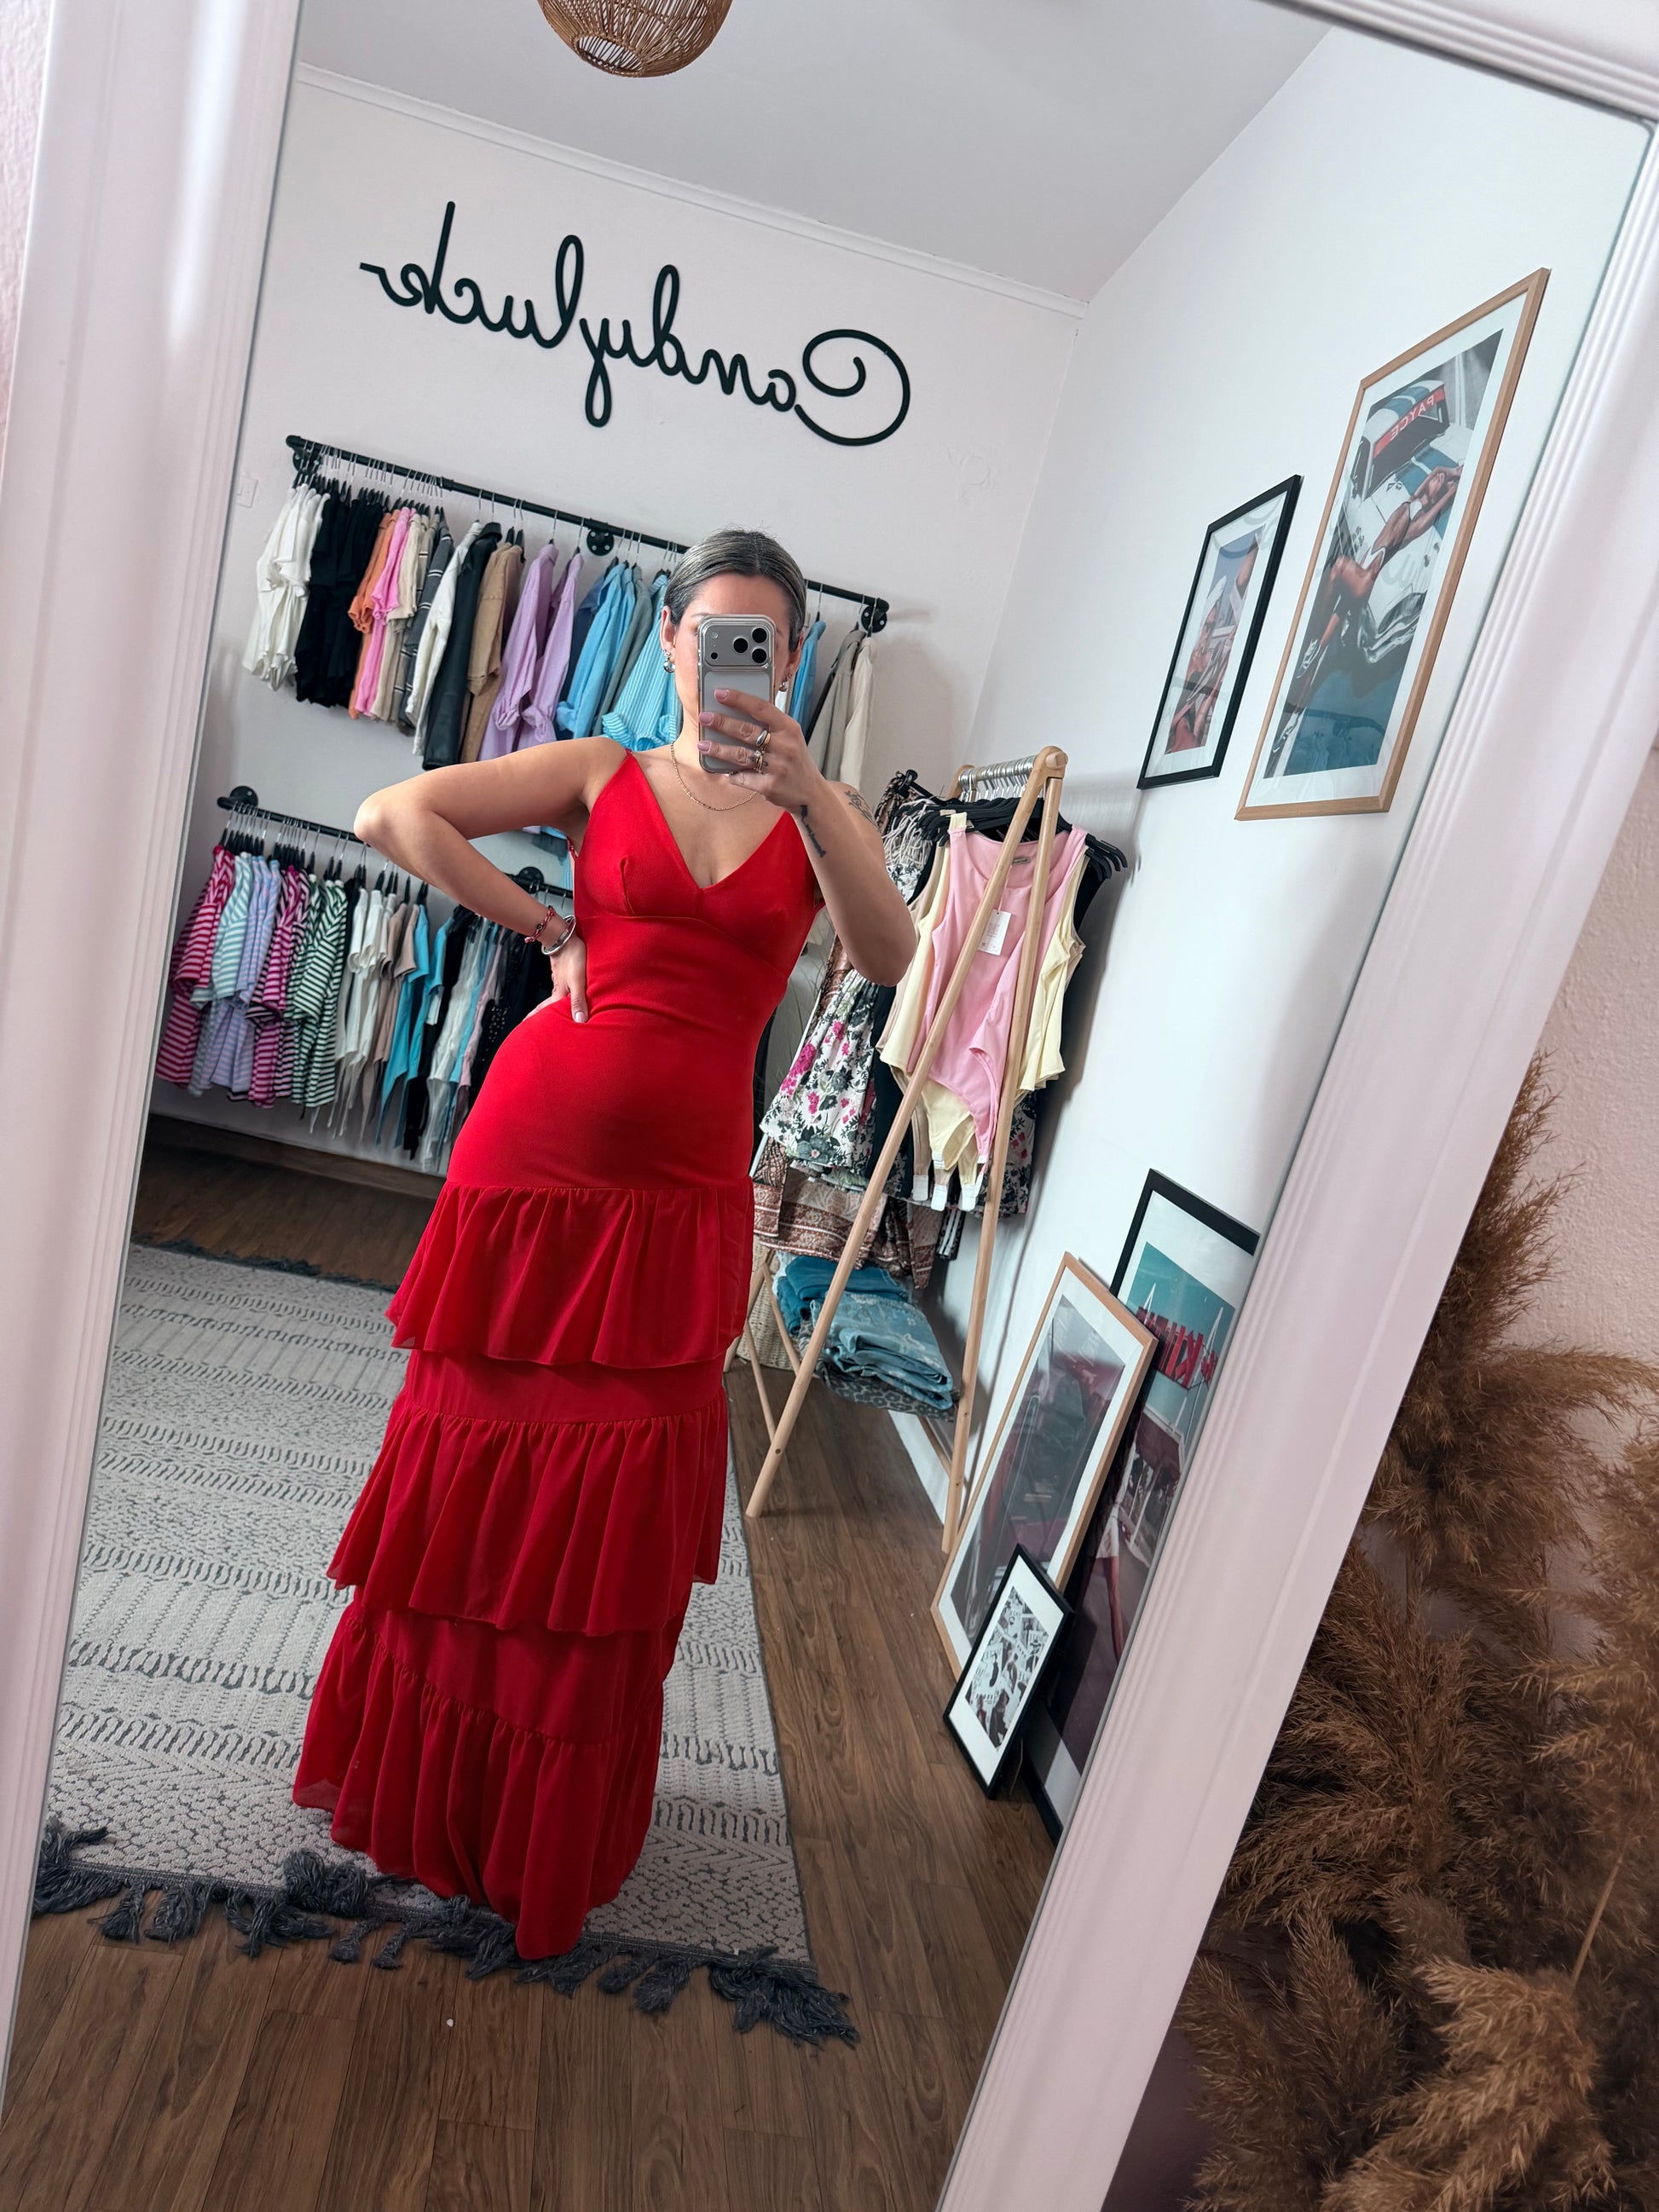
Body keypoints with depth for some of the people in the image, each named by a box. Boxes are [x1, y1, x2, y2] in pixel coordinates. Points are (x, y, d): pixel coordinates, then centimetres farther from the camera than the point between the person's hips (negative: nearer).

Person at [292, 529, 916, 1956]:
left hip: (679, 1198, 0)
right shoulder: (604, 773, 5)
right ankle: (423, 1777, 38)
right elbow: (392, 812, -1)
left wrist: (805, 797, -25)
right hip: (530, 1157, 0)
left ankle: (544, 1835, 34)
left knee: (614, 1517, 9)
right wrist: (546, 928, -3)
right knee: (472, 1471, 11)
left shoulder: (823, 811, 6)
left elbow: (889, 957, -12)